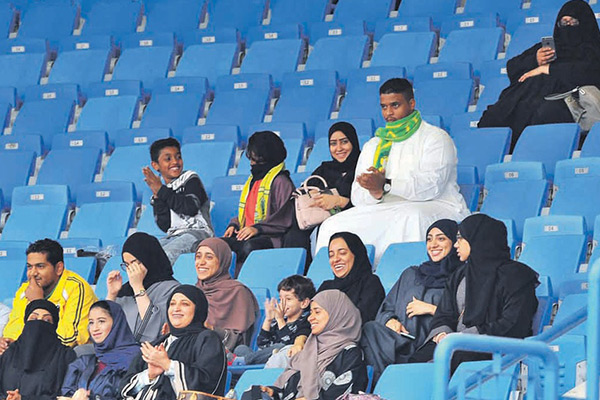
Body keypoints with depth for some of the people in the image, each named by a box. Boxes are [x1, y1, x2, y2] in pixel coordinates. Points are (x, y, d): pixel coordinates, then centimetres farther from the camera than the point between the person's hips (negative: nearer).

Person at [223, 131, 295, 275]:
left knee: (248, 247, -40)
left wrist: (258, 228, -21)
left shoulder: (281, 182, -3)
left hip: (270, 237, -8)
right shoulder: (253, 180, 24)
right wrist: (234, 225, 8)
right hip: (246, 235, 8)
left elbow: (285, 219, -12)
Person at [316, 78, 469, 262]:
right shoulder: (372, 146, 21)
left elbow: (432, 184, -15)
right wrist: (374, 193, -16)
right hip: (385, 211, 5)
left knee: (410, 218, -40)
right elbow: (357, 196, 10)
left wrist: (386, 185, -29)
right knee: (333, 226, -18)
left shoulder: (435, 137, 3)